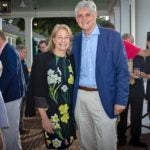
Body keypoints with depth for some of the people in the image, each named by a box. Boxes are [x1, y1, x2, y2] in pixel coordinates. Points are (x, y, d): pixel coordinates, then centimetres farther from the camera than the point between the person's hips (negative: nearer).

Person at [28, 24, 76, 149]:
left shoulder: (71, 60, 4)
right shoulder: (42, 59, -9)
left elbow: (74, 87, 10)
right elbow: (38, 90, -11)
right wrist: (44, 118, -13)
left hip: (70, 113, 4)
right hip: (51, 114, -4)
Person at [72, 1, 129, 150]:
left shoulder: (112, 36, -5)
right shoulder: (76, 40, 9)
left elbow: (122, 70, -8)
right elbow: (74, 69, 13)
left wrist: (121, 100, -13)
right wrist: (71, 95, 7)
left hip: (103, 97, -4)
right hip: (80, 97, 4)